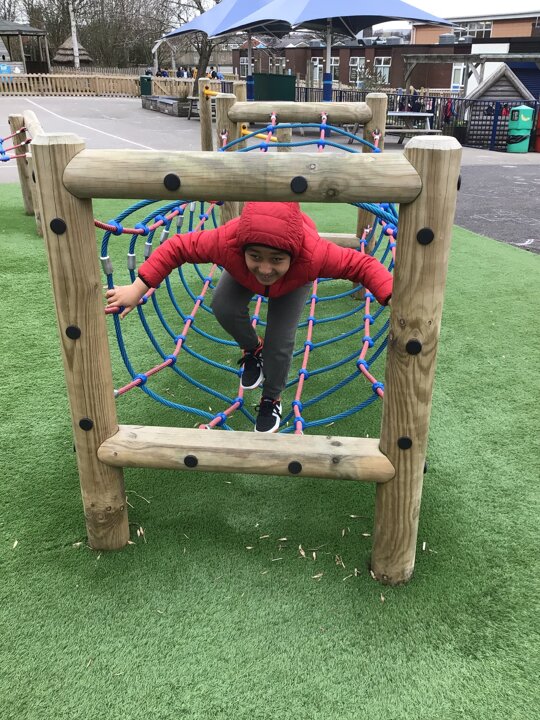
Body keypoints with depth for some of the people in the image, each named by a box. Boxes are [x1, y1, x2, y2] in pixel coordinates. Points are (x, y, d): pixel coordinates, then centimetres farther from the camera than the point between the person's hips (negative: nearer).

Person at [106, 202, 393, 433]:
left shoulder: (314, 253, -50)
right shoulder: (227, 241, -47)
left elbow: (363, 264, -40)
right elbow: (177, 247, -33)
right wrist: (137, 289, -36)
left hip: (294, 279, -1)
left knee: (280, 342, -10)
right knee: (224, 308, -23)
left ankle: (272, 399, 20)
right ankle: (253, 349, 10)